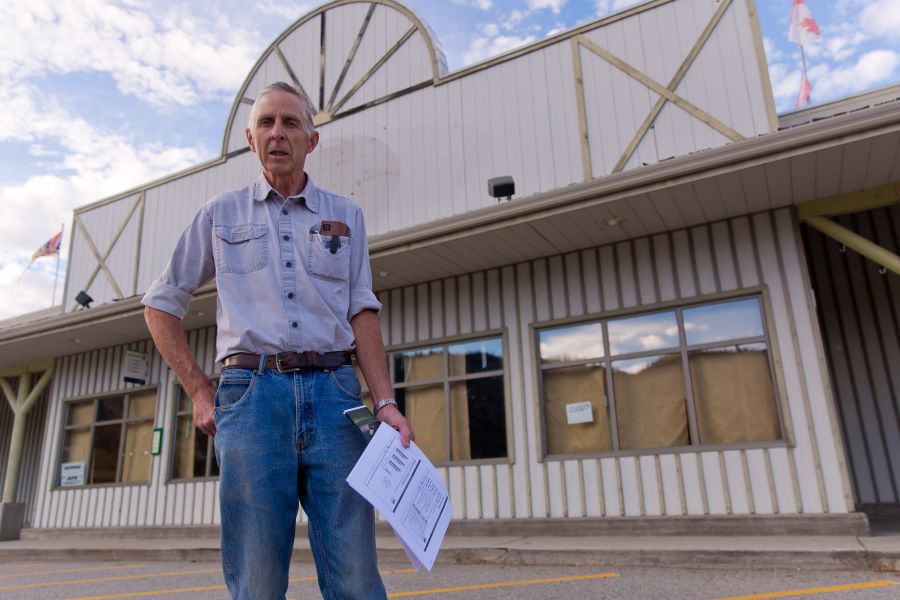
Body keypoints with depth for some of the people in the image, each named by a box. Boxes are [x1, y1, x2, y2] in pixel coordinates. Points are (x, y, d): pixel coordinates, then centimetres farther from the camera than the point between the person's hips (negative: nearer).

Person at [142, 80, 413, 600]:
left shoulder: (346, 216, 16)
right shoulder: (221, 214, 15)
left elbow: (363, 314, 10)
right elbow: (161, 303, 19)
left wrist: (385, 401, -4)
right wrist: (199, 391, 8)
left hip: (334, 390, 1)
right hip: (251, 393, 0)